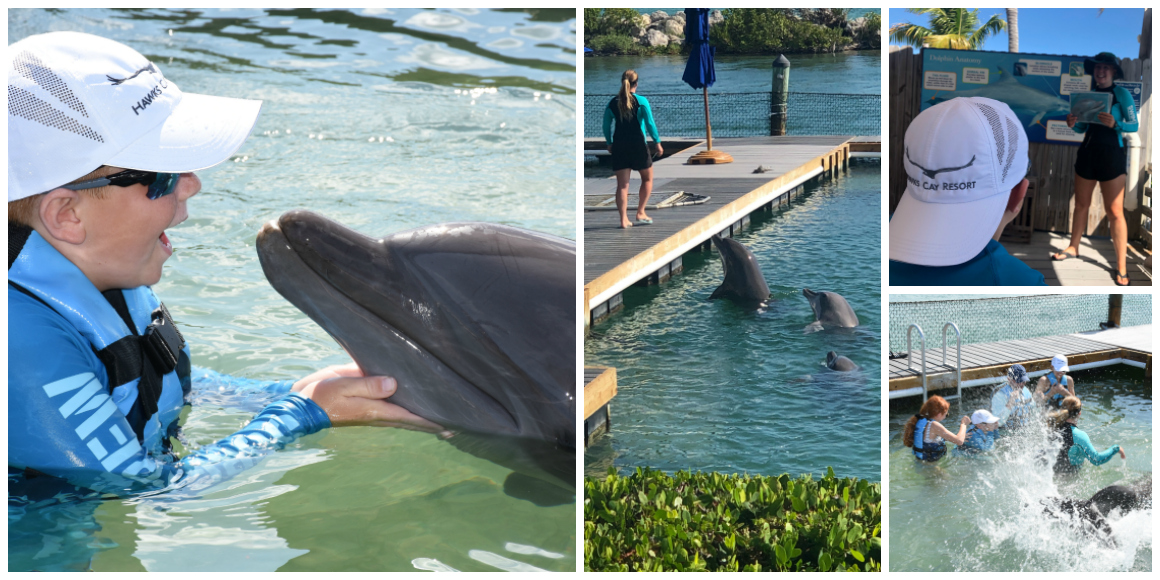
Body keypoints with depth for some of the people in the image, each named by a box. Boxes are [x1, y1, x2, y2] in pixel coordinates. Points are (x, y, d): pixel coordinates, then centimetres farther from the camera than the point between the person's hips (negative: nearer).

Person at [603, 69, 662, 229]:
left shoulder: (613, 103, 3)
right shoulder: (641, 101, -7)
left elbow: (606, 126, 7)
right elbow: (650, 123, -9)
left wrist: (609, 143, 19)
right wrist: (657, 142, -1)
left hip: (619, 146, 3)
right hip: (638, 145, -3)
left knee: (622, 184, 3)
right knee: (647, 179, 17)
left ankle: (624, 219, -2)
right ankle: (640, 213, 13)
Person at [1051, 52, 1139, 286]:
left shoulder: (1121, 93, -5)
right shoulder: (1090, 95, 9)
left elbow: (1134, 125, -9)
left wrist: (1115, 123, -28)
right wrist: (1073, 124, -7)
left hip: (1111, 152, -5)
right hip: (1087, 151, 5)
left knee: (1114, 211, -7)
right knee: (1081, 204, 15)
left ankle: (1121, 267, -5)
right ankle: (1073, 247, 33)